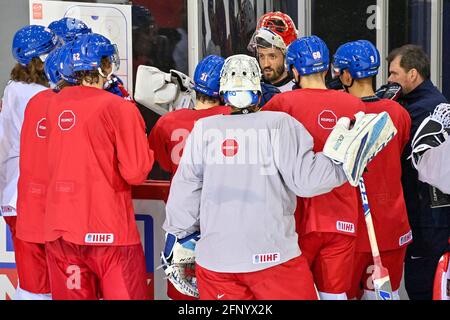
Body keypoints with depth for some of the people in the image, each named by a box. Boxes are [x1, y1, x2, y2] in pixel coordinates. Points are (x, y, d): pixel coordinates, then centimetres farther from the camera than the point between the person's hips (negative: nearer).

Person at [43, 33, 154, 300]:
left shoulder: (56, 103, 5)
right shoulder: (120, 108, -10)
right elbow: (136, 173, -12)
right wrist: (142, 146, 6)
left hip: (60, 227, 5)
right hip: (109, 228, -5)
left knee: (71, 295, 12)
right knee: (125, 295, 4)